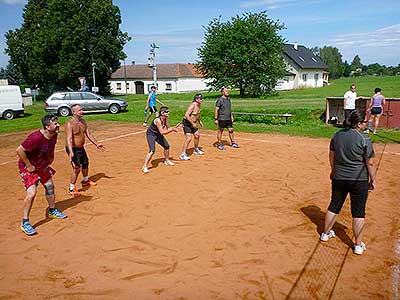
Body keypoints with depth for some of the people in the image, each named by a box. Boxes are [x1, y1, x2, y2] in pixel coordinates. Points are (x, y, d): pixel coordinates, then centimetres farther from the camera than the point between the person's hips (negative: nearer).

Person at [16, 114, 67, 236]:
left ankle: (52, 211, 39)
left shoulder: (54, 135, -7)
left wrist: (50, 159, 10)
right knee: (32, 193, -17)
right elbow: (19, 150, -32)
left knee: (50, 186, 16)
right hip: (28, 167, -8)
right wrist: (29, 166, -25)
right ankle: (25, 222, -2)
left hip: (43, 166, 8)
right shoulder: (36, 137, -34)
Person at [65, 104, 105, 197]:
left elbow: (88, 134, 11)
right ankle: (71, 189, 0)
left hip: (81, 148, 9)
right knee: (77, 168, -13)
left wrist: (96, 144, 12)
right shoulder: (69, 124, -23)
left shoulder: (83, 122, 2)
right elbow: (69, 139, -33)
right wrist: (71, 152, -44)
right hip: (73, 149, -9)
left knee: (85, 164, 23)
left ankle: (85, 181, 49)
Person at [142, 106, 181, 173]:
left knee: (166, 146, 15)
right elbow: (162, 132, -36)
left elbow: (168, 129, 3)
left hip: (158, 134, 9)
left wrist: (174, 127, -13)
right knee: (152, 150, -22)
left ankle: (166, 160, 38)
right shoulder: (158, 120, -31)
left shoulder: (165, 119, -7)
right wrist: (172, 129, -36)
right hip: (151, 134, -9)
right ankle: (145, 166, -13)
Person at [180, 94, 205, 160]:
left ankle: (196, 150, 38)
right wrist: (193, 123, -28)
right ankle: (183, 154, -10)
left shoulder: (199, 105, 6)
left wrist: (200, 121, 14)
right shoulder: (192, 105, -23)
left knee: (197, 135, 17)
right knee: (189, 138, -16)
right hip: (187, 123, -10)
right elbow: (186, 115, -30)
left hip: (193, 123, 10)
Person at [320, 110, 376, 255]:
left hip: (338, 178, 5)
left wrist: (333, 171, 24)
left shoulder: (337, 135, 0)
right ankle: (358, 245, 15)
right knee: (358, 212, 7)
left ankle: (326, 233, 34)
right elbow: (370, 163, -12)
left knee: (334, 206, 19)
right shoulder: (364, 139, -16)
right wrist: (373, 179, 0)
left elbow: (332, 156, 10)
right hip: (359, 180, -5)